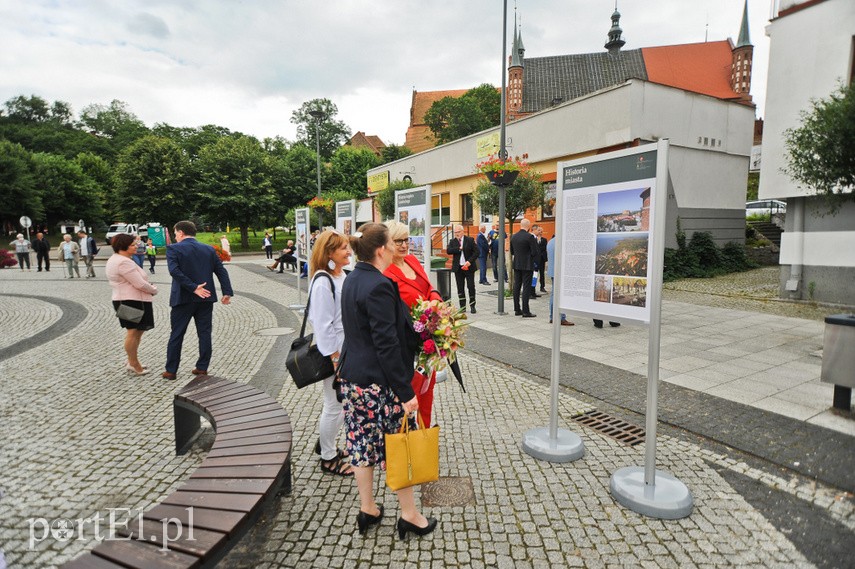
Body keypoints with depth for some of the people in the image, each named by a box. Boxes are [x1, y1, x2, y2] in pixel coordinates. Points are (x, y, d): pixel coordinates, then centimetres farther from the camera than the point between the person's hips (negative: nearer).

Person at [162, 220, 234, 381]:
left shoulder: (173, 249, -4)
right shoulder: (209, 249, 7)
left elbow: (174, 270, -19)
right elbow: (221, 271, 2)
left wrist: (193, 288, -18)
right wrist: (227, 292, 0)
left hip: (183, 298, -3)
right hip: (205, 298, 3)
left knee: (176, 334, 7)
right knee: (204, 333, 9)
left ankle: (171, 370, 14)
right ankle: (202, 368, 13)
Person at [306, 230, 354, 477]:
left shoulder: (342, 276, 8)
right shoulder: (322, 282, -20)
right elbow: (323, 324, -20)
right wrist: (335, 358, -18)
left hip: (347, 350, 9)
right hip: (333, 353, -9)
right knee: (334, 406, 5)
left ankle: (325, 444, 40)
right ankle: (328, 458, 24)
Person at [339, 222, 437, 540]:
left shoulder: (352, 280, 6)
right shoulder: (378, 287, -22)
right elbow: (387, 344, -24)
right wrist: (405, 392, -20)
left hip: (352, 376, 9)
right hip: (378, 382, -9)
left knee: (361, 443, 17)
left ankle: (367, 510, 34)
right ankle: (410, 516, 24)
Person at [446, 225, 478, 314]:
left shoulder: (470, 240, 0)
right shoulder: (452, 241, 7)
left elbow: (476, 252, -3)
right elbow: (448, 251, -8)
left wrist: (470, 261, -15)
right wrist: (459, 248, -16)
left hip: (469, 267, -2)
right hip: (458, 268, 2)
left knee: (471, 286, -3)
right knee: (460, 288, 6)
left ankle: (472, 306, 10)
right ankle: (462, 307, 14)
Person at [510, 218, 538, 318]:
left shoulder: (514, 236, 5)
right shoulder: (530, 237, -14)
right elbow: (534, 252, -14)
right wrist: (532, 259, 5)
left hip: (517, 265, 6)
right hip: (527, 266, -6)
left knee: (516, 287, 10)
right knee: (526, 288, -3)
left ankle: (517, 309, 15)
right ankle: (525, 311, -2)